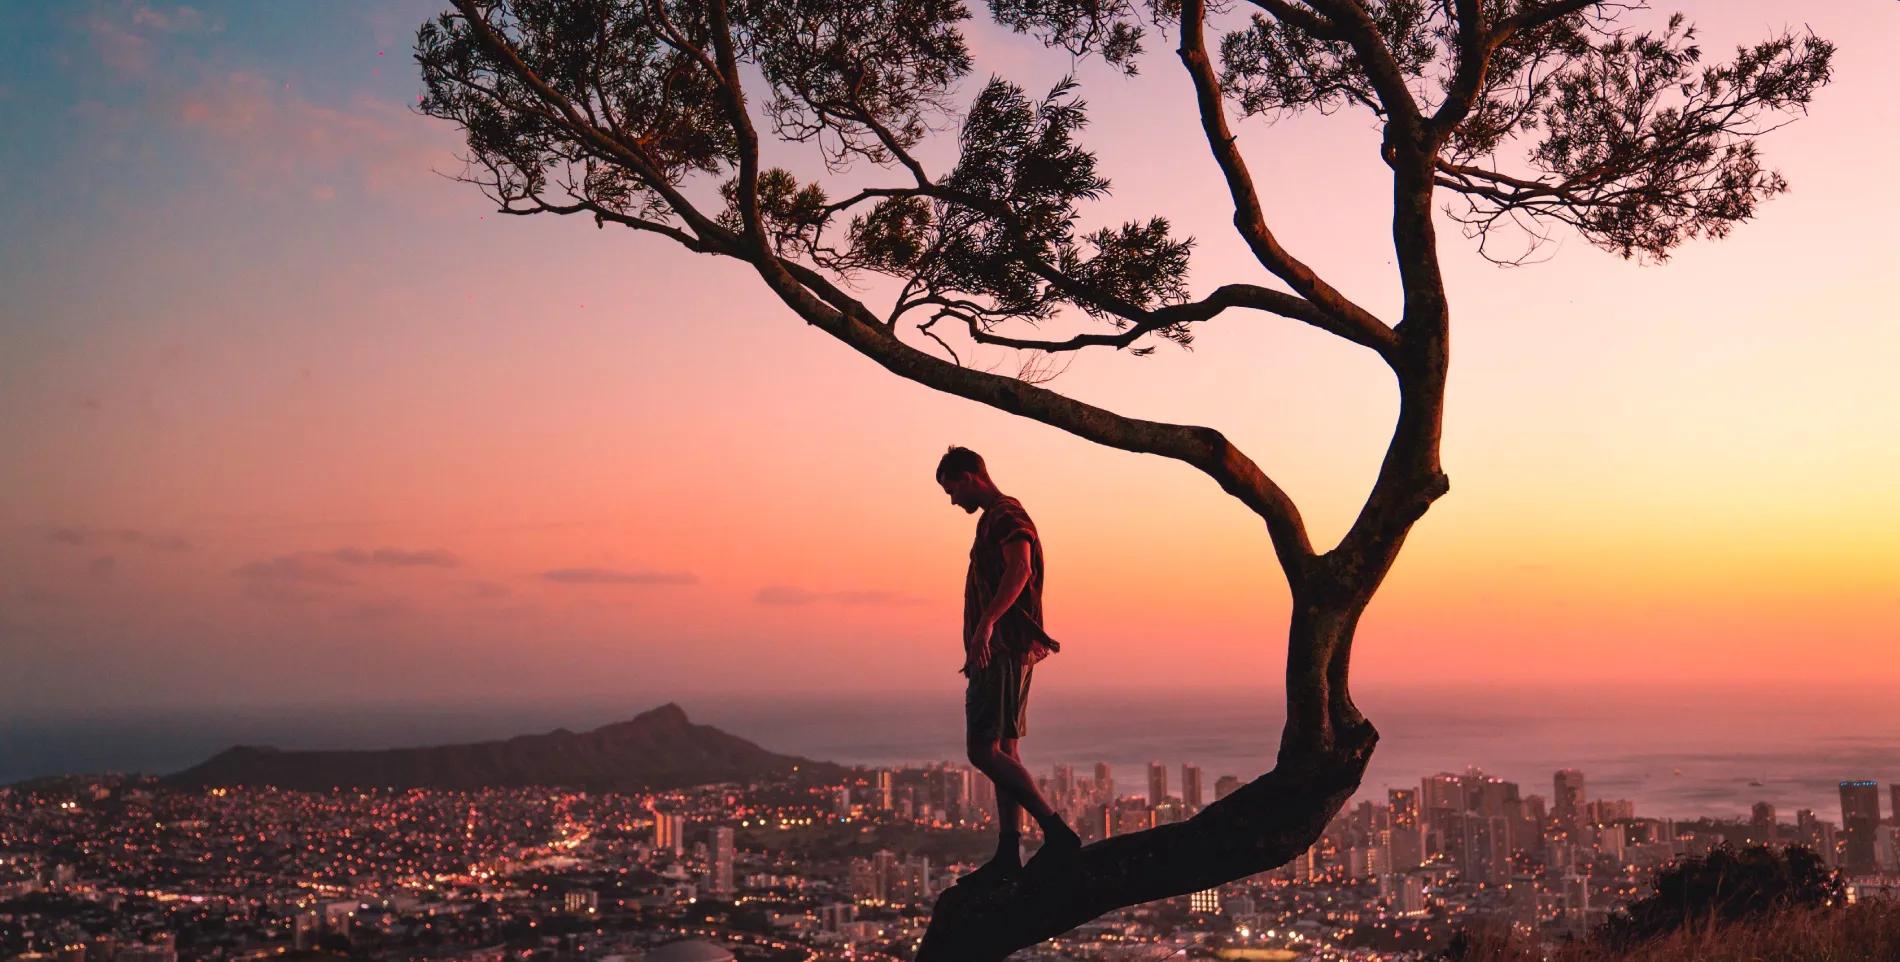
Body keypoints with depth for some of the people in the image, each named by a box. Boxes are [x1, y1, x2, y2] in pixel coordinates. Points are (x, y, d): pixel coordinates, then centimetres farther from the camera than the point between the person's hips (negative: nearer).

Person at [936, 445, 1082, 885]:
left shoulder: (1006, 516, -11)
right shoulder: (998, 518, 22)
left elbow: (1019, 568, -28)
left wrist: (986, 623, -41)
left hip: (1002, 651, -11)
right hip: (1002, 653, 11)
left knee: (983, 751, -14)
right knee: (1002, 752, 9)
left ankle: (1058, 832, -14)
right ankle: (1008, 856, 11)